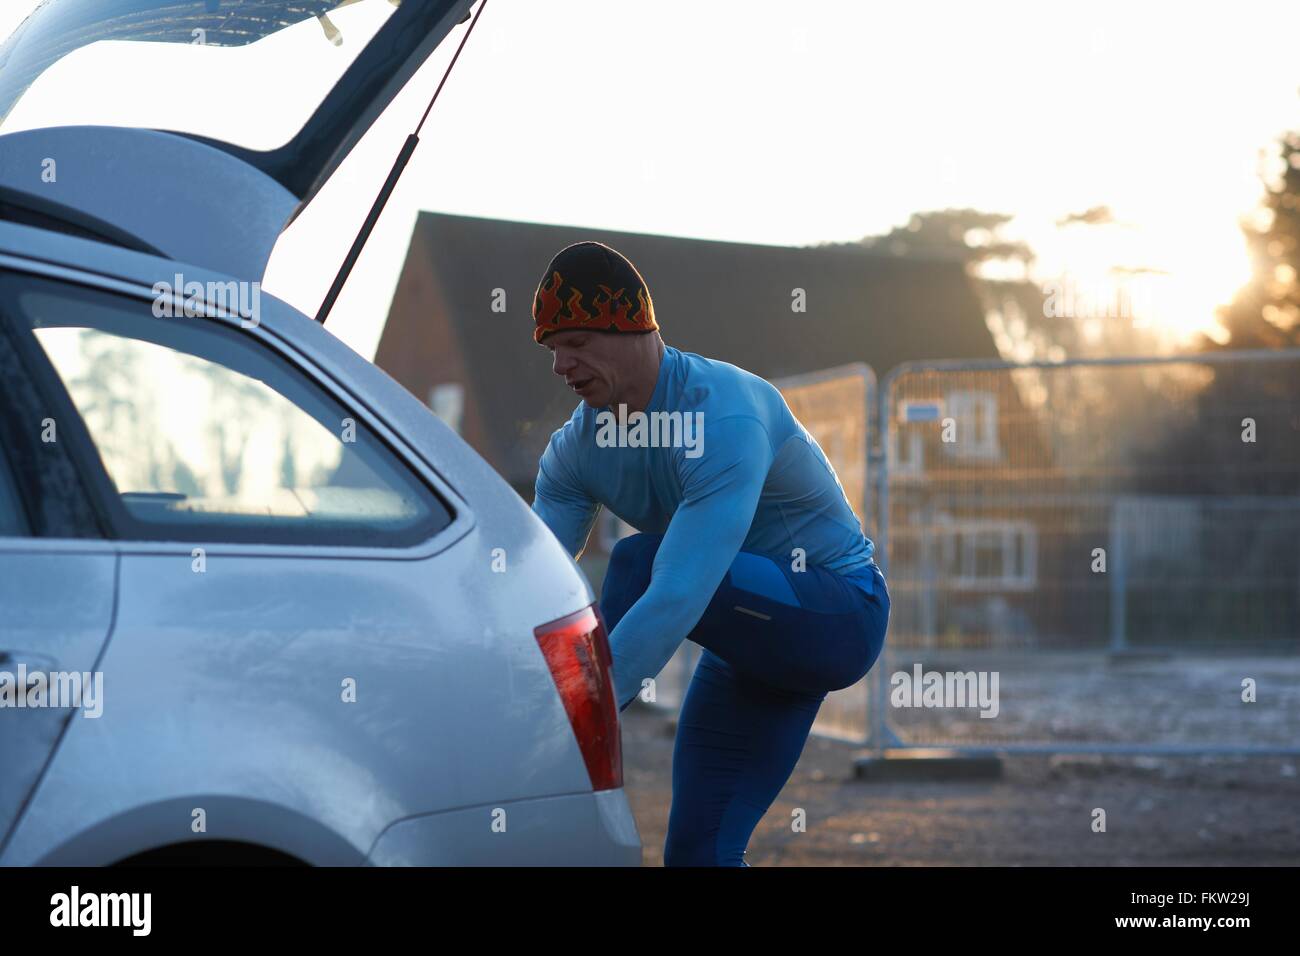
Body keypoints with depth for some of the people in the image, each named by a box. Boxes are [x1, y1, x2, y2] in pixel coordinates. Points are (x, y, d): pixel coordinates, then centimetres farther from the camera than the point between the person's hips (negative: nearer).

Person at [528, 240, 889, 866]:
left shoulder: (725, 416, -29)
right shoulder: (576, 449, -4)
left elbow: (677, 598, -39)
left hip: (838, 615, -8)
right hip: (748, 644, 8)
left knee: (638, 562, -30)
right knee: (696, 853, -2)